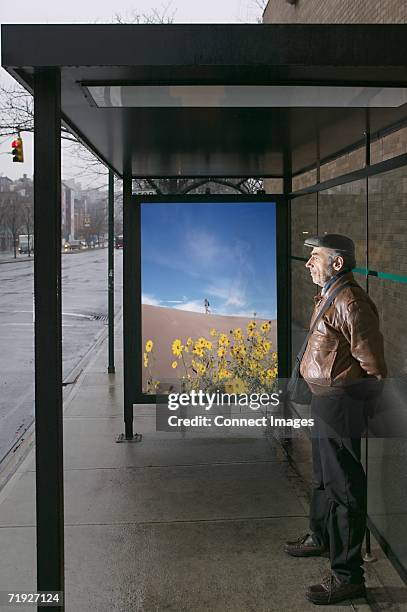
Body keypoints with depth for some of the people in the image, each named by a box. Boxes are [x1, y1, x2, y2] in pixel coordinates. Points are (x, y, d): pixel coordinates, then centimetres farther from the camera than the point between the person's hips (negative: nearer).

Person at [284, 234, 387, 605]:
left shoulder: (350, 303, -22)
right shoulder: (328, 297, 10)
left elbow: (373, 366, -21)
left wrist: (354, 401, -10)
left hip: (340, 404, -10)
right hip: (324, 400, 10)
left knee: (343, 486, -1)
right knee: (324, 477, 26)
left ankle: (348, 574, 11)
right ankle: (321, 537, 46)